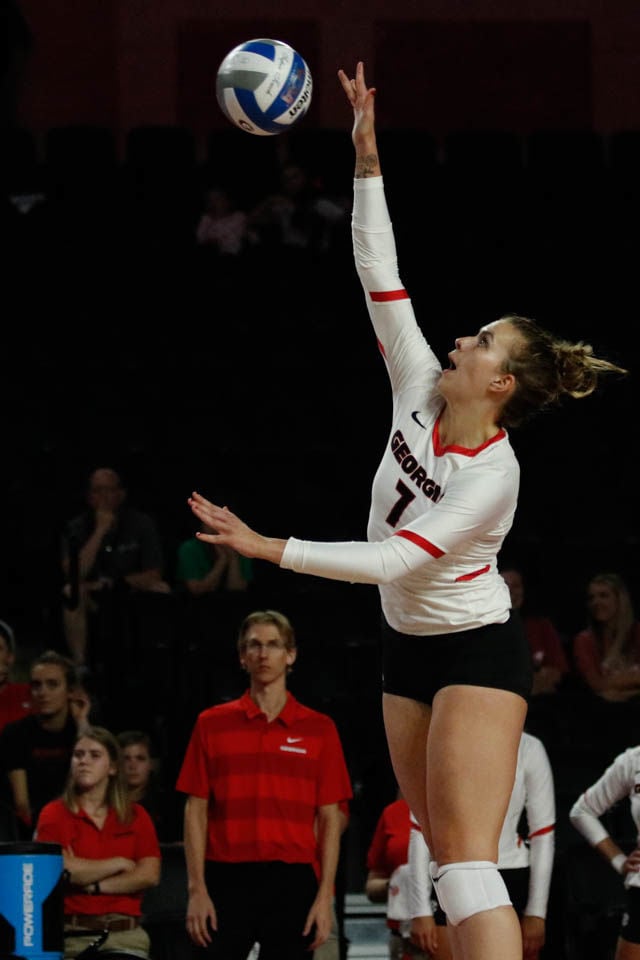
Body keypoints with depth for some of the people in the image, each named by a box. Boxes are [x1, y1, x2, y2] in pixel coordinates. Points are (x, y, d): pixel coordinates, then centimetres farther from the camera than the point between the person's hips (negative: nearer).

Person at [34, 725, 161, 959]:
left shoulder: (136, 817, 14)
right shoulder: (54, 815, 6)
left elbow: (150, 875, 2)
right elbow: (57, 869, -10)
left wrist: (94, 885, -6)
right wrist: (119, 864, 0)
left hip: (125, 936, 2)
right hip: (72, 936, -2)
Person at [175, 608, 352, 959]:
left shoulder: (319, 729, 8)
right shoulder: (212, 723, 8)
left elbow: (330, 819, 6)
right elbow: (196, 811, 6)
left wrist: (325, 896, -2)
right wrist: (196, 889, -3)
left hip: (293, 882, 0)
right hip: (226, 881, 0)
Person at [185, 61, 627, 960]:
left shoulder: (494, 476, -21)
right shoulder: (421, 392, -3)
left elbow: (394, 560, -26)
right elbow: (380, 277, -3)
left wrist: (270, 549, -28)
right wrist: (368, 160, -10)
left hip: (477, 653, -8)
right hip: (410, 649, 8)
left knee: (466, 859, -18)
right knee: (444, 854, 7)